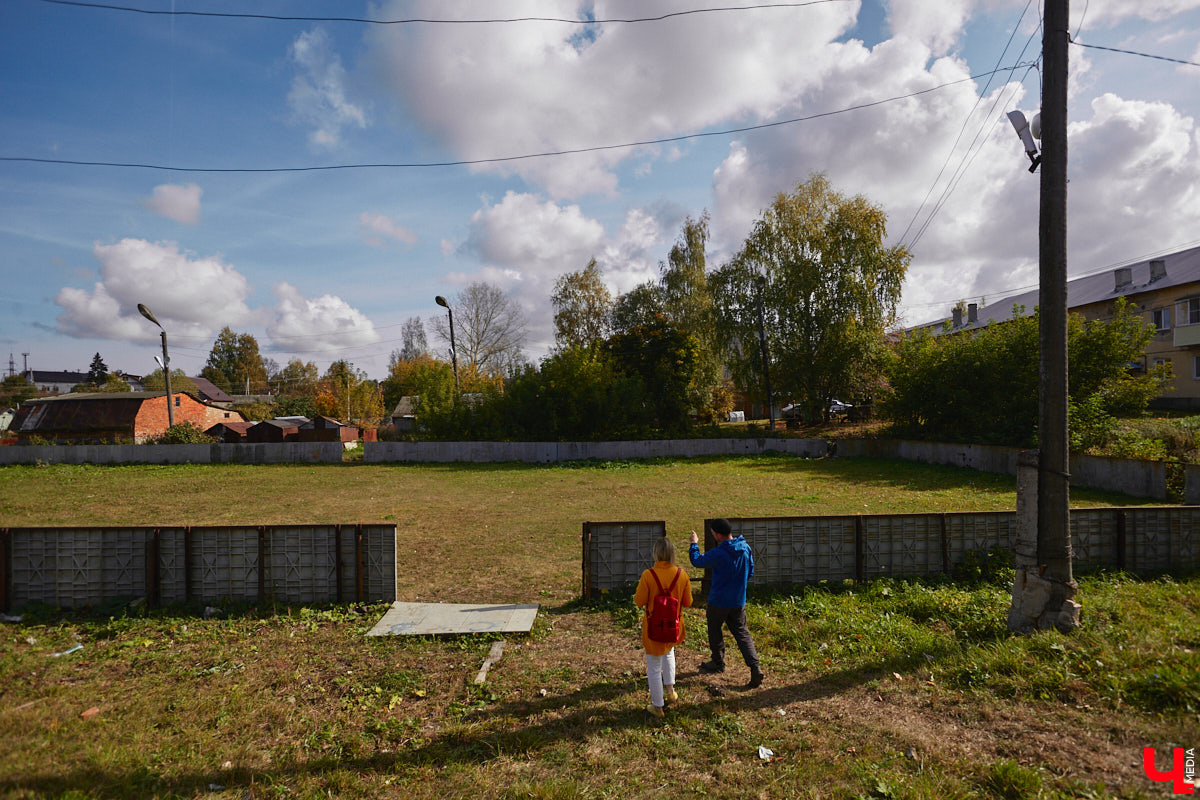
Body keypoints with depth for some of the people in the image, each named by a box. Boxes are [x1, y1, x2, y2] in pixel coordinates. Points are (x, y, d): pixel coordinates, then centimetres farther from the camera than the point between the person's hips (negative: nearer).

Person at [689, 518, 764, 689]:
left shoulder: (718, 553, -26)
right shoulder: (746, 548, -6)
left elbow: (697, 561, -11)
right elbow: (750, 571, 8)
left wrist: (694, 544, 5)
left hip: (719, 601, -5)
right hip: (739, 601, 5)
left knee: (715, 631, 17)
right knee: (742, 633, 12)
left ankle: (718, 663, 34)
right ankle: (755, 668, -1)